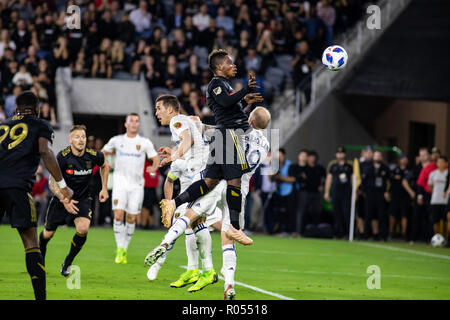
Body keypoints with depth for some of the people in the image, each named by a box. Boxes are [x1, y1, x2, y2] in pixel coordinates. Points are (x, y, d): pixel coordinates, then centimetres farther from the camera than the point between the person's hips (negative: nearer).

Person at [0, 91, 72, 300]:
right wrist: (62, 185, -2)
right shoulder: (40, 126, 14)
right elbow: (45, 152, -2)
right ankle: (40, 295, -9)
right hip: (17, 186, -4)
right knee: (30, 242, -2)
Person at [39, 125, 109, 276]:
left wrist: (104, 188, 6)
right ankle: (40, 256, 46)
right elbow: (52, 182, -23)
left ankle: (68, 262, -2)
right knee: (48, 233, 10)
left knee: (83, 228, -25)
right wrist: (64, 200, -37)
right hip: (61, 198, -1)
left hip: (82, 199, 1)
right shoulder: (63, 156, -23)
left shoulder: (93, 155, -14)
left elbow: (104, 166, 11)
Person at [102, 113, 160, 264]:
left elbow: (156, 158, 5)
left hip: (137, 186, 0)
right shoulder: (116, 140, 5)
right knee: (118, 216, -13)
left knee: (131, 219, 1)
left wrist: (154, 168, -17)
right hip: (120, 183, 0)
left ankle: (125, 249, 16)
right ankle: (120, 249, -6)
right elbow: (103, 152, 19)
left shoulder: (145, 143, 3)